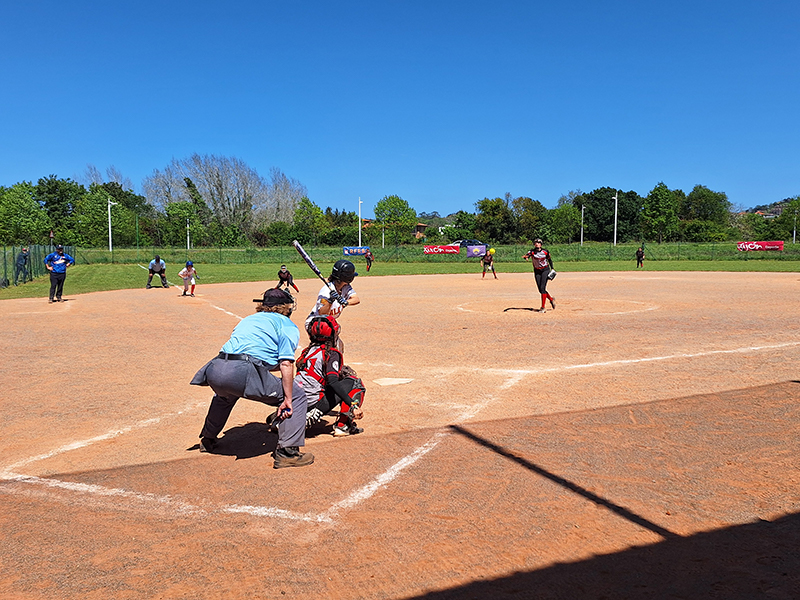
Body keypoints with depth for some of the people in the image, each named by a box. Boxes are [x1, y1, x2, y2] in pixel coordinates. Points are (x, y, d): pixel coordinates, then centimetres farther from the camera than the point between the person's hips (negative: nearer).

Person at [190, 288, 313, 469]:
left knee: (225, 394, 42)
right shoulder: (288, 325, 12)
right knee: (297, 395, 10)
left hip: (215, 371, 7)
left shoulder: (248, 319, 32)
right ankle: (287, 452, 1)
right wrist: (287, 399, -1)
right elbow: (286, 364, -2)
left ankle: (208, 440, 55)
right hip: (245, 373, -7)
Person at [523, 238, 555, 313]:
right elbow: (528, 255, -29)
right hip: (537, 271, 3)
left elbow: (550, 259, 9)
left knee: (542, 288, -14)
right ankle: (551, 299, 32)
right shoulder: (532, 251, -8)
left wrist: (552, 269, 4)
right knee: (540, 290, 4)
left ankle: (543, 307, -11)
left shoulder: (545, 252, -7)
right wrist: (525, 257, -53)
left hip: (545, 270, -3)